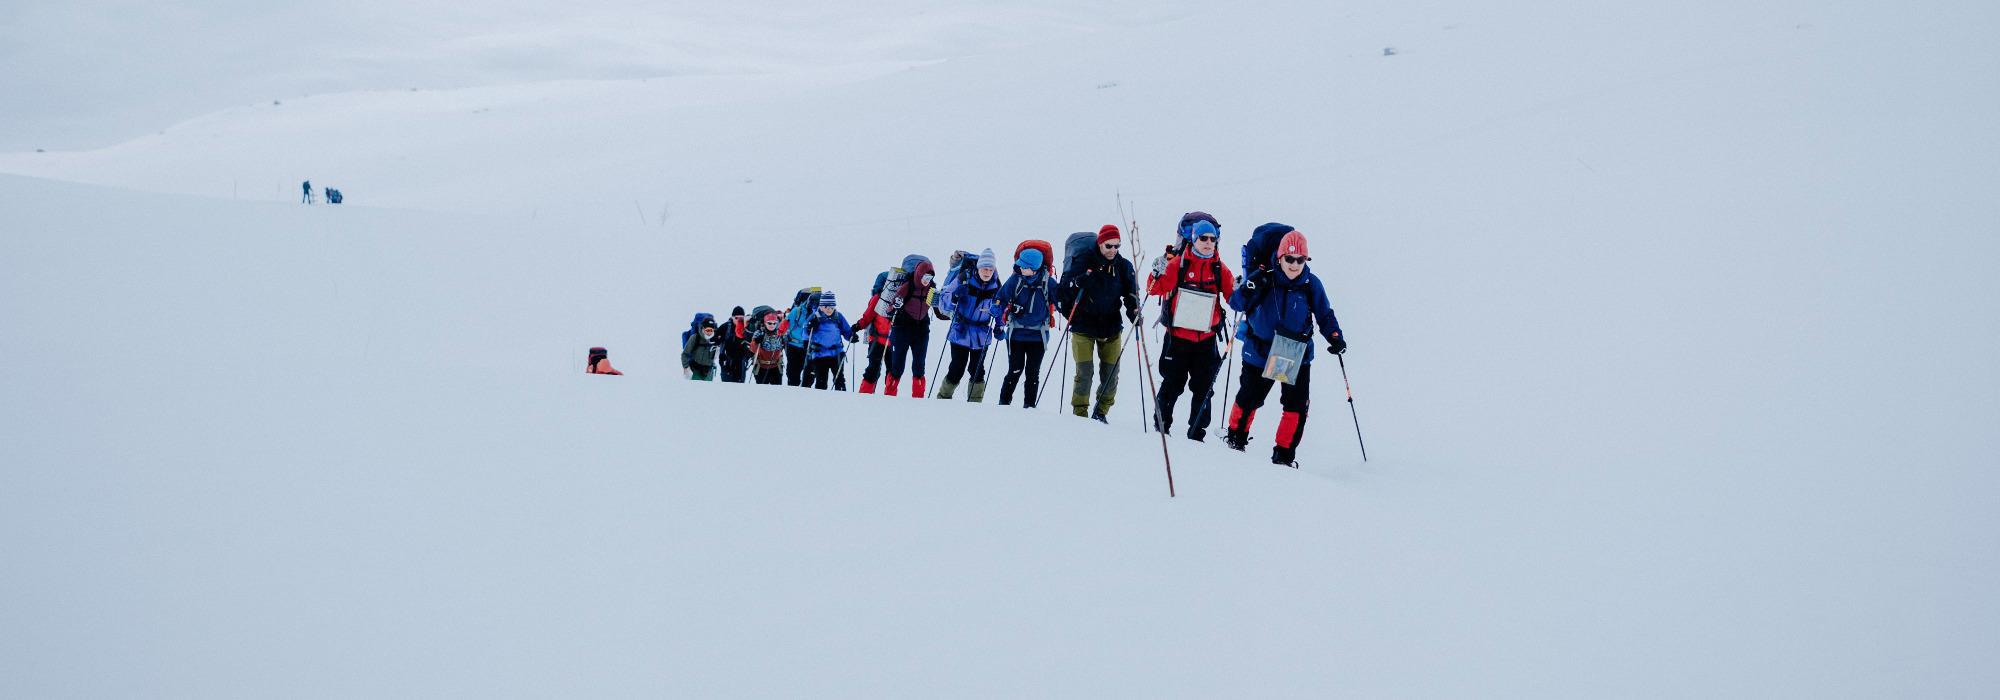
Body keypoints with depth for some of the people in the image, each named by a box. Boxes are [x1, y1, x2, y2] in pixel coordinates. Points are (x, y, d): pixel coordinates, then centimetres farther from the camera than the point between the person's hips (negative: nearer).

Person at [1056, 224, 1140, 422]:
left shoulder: (1124, 266, 3)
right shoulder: (1084, 263, -5)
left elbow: (1131, 294, 7)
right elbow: (1065, 285, -2)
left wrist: (1134, 312, -11)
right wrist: (1078, 282, -23)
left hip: (1111, 327, 3)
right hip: (1084, 326, -3)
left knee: (1111, 374, 3)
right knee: (1084, 372, -7)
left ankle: (1100, 412, 19)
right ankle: (1079, 413, 4)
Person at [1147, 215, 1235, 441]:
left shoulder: (1219, 269, 4)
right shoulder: (1178, 263, -6)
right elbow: (1155, 289, -9)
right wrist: (1158, 273, -28)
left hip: (1206, 340, 3)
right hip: (1177, 337, -3)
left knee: (1203, 389, 5)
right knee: (1172, 385, 5)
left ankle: (1197, 433, 13)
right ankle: (1161, 426, 20)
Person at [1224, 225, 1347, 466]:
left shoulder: (1311, 284, -8)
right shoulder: (1264, 278, -12)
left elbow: (1325, 315, 3)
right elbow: (1236, 304, -11)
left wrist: (1335, 337, -12)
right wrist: (1249, 289, -31)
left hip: (1297, 356, 1)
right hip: (1259, 353, -1)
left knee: (1297, 405, -6)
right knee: (1248, 399, 16)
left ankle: (1284, 453, 7)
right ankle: (1236, 436, 43)